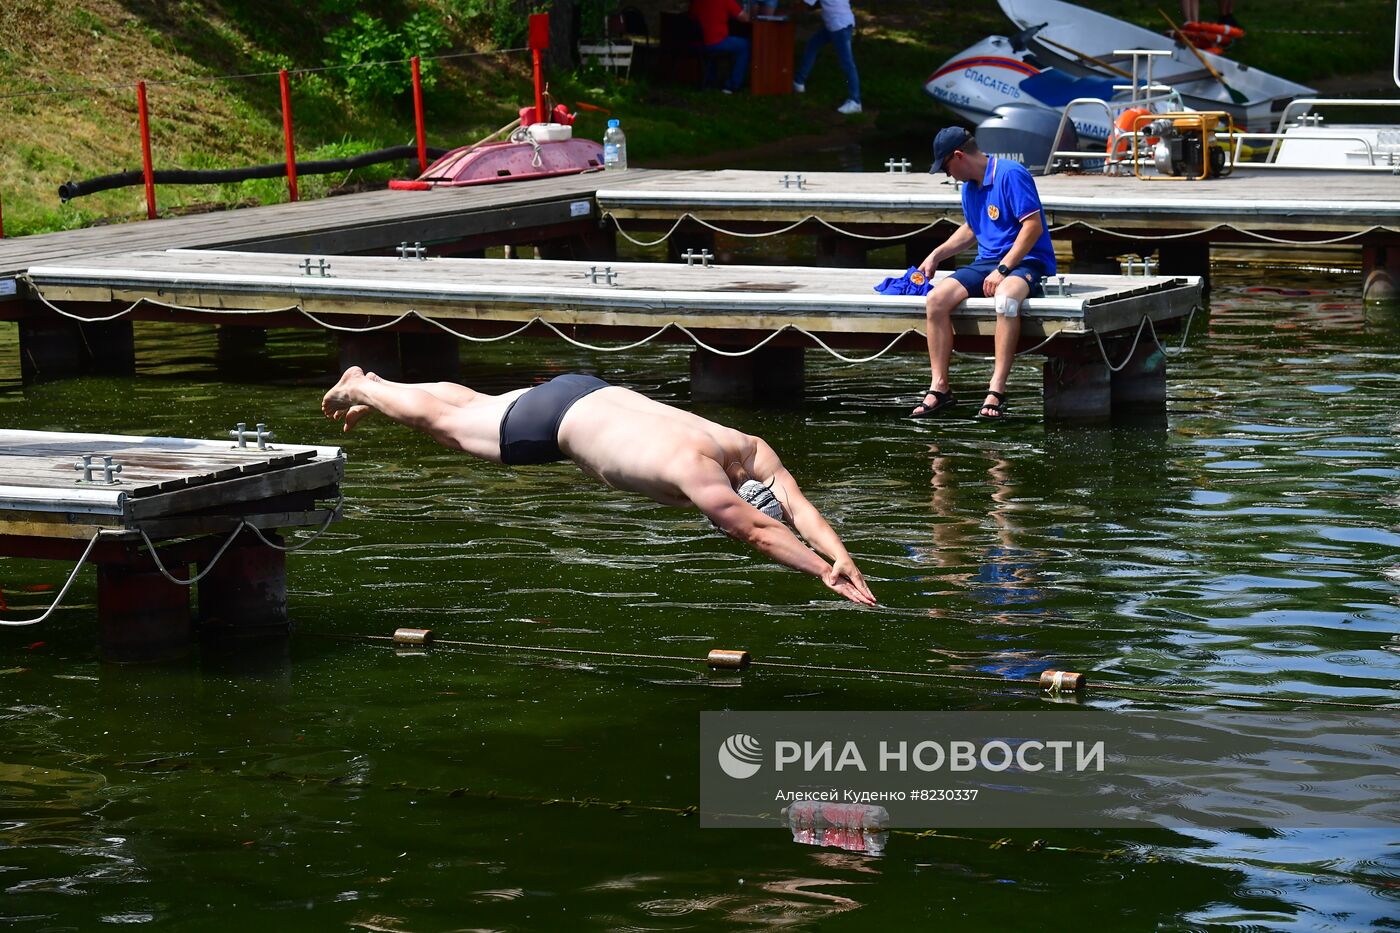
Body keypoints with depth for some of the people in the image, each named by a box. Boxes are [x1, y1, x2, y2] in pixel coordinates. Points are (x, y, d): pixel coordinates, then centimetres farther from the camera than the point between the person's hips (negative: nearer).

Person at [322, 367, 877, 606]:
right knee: (443, 424, 16)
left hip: (592, 395, 7)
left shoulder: (753, 453, -20)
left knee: (479, 406, 29)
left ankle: (373, 387, 51)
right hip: (552, 421, -7)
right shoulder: (695, 471, -41)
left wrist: (840, 555, -43)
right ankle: (361, 388, 41)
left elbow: (799, 507, -26)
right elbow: (756, 532, -46)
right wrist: (826, 573, -50)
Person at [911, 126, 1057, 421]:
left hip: (1025, 262, -8)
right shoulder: (969, 186, 15)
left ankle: (996, 391, -41)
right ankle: (939, 388, -15)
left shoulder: (1011, 175, -13)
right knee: (936, 299, -16)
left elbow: (1034, 226, -19)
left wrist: (1003, 270, -22)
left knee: (1006, 297, -41)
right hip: (987, 262, 8)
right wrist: (936, 255, 24)